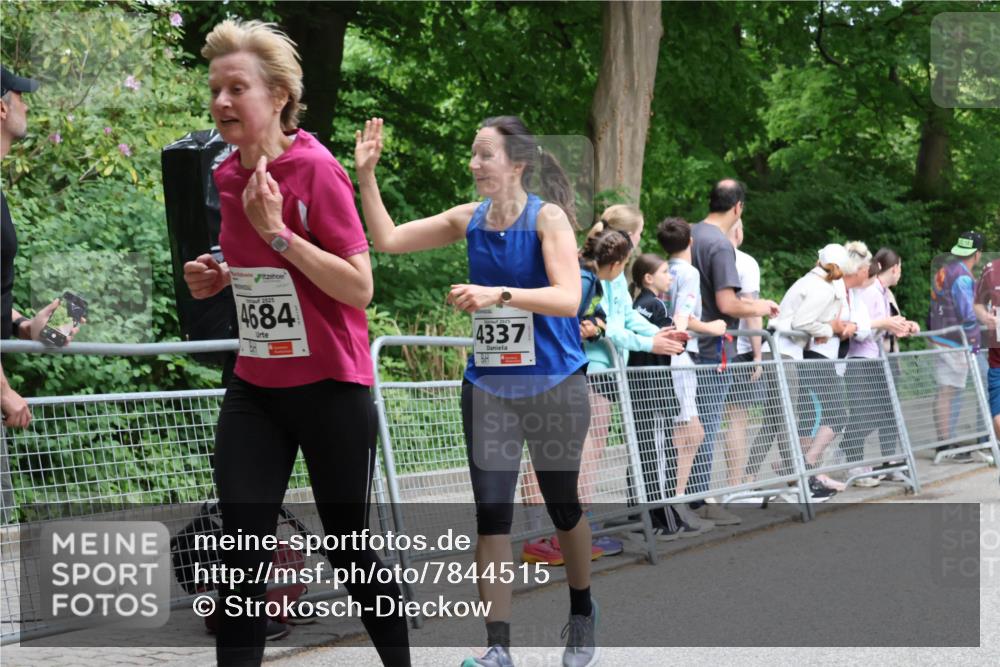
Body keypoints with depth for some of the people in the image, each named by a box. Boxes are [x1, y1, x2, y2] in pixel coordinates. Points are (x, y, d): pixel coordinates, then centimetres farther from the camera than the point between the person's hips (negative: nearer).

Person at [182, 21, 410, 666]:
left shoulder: (316, 169, -16)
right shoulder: (229, 176, 5)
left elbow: (359, 287, -19)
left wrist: (277, 233, -25)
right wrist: (220, 278, 2)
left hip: (330, 389, -5)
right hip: (255, 389, 5)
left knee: (348, 545, 7)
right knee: (241, 554, -5)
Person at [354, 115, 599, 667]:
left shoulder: (548, 218, -13)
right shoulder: (469, 219, 1)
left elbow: (568, 297, -25)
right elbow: (387, 239, 5)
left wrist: (498, 294, -37)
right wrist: (366, 175, -6)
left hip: (554, 387, -3)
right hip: (487, 387, 3)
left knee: (564, 507, 12)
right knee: (491, 514, -4)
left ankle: (582, 615, 36)